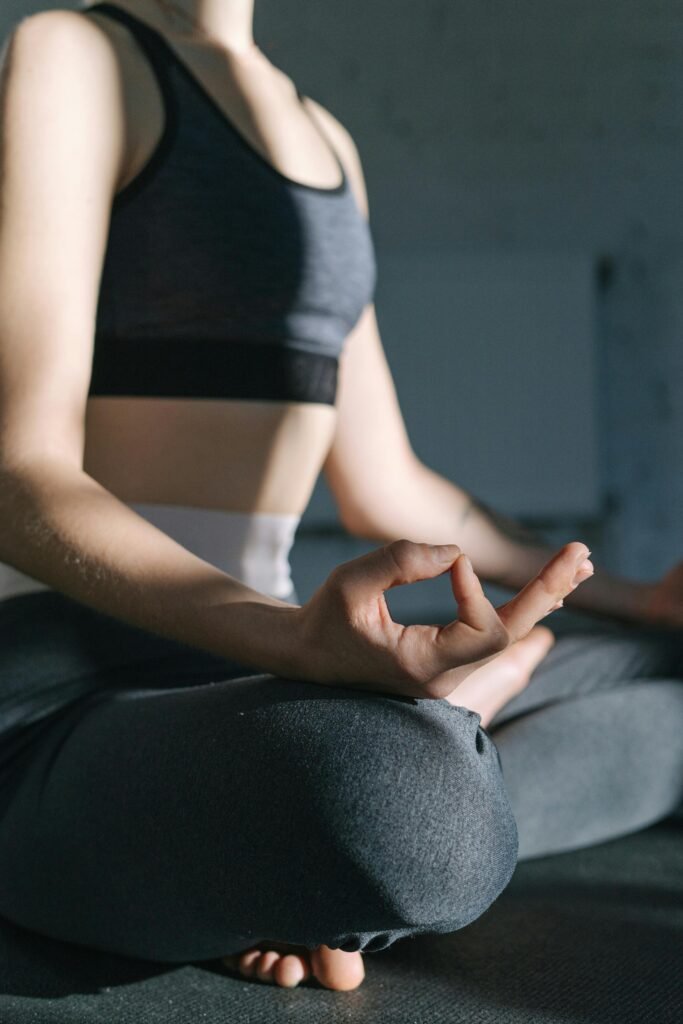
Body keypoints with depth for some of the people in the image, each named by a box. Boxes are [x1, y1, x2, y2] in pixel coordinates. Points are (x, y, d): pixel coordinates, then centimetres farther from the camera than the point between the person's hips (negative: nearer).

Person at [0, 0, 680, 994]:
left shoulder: (321, 139, 18)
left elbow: (382, 488, 19)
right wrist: (290, 644, -36)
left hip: (244, 684, 9)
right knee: (413, 805, -40)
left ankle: (297, 874, -4)